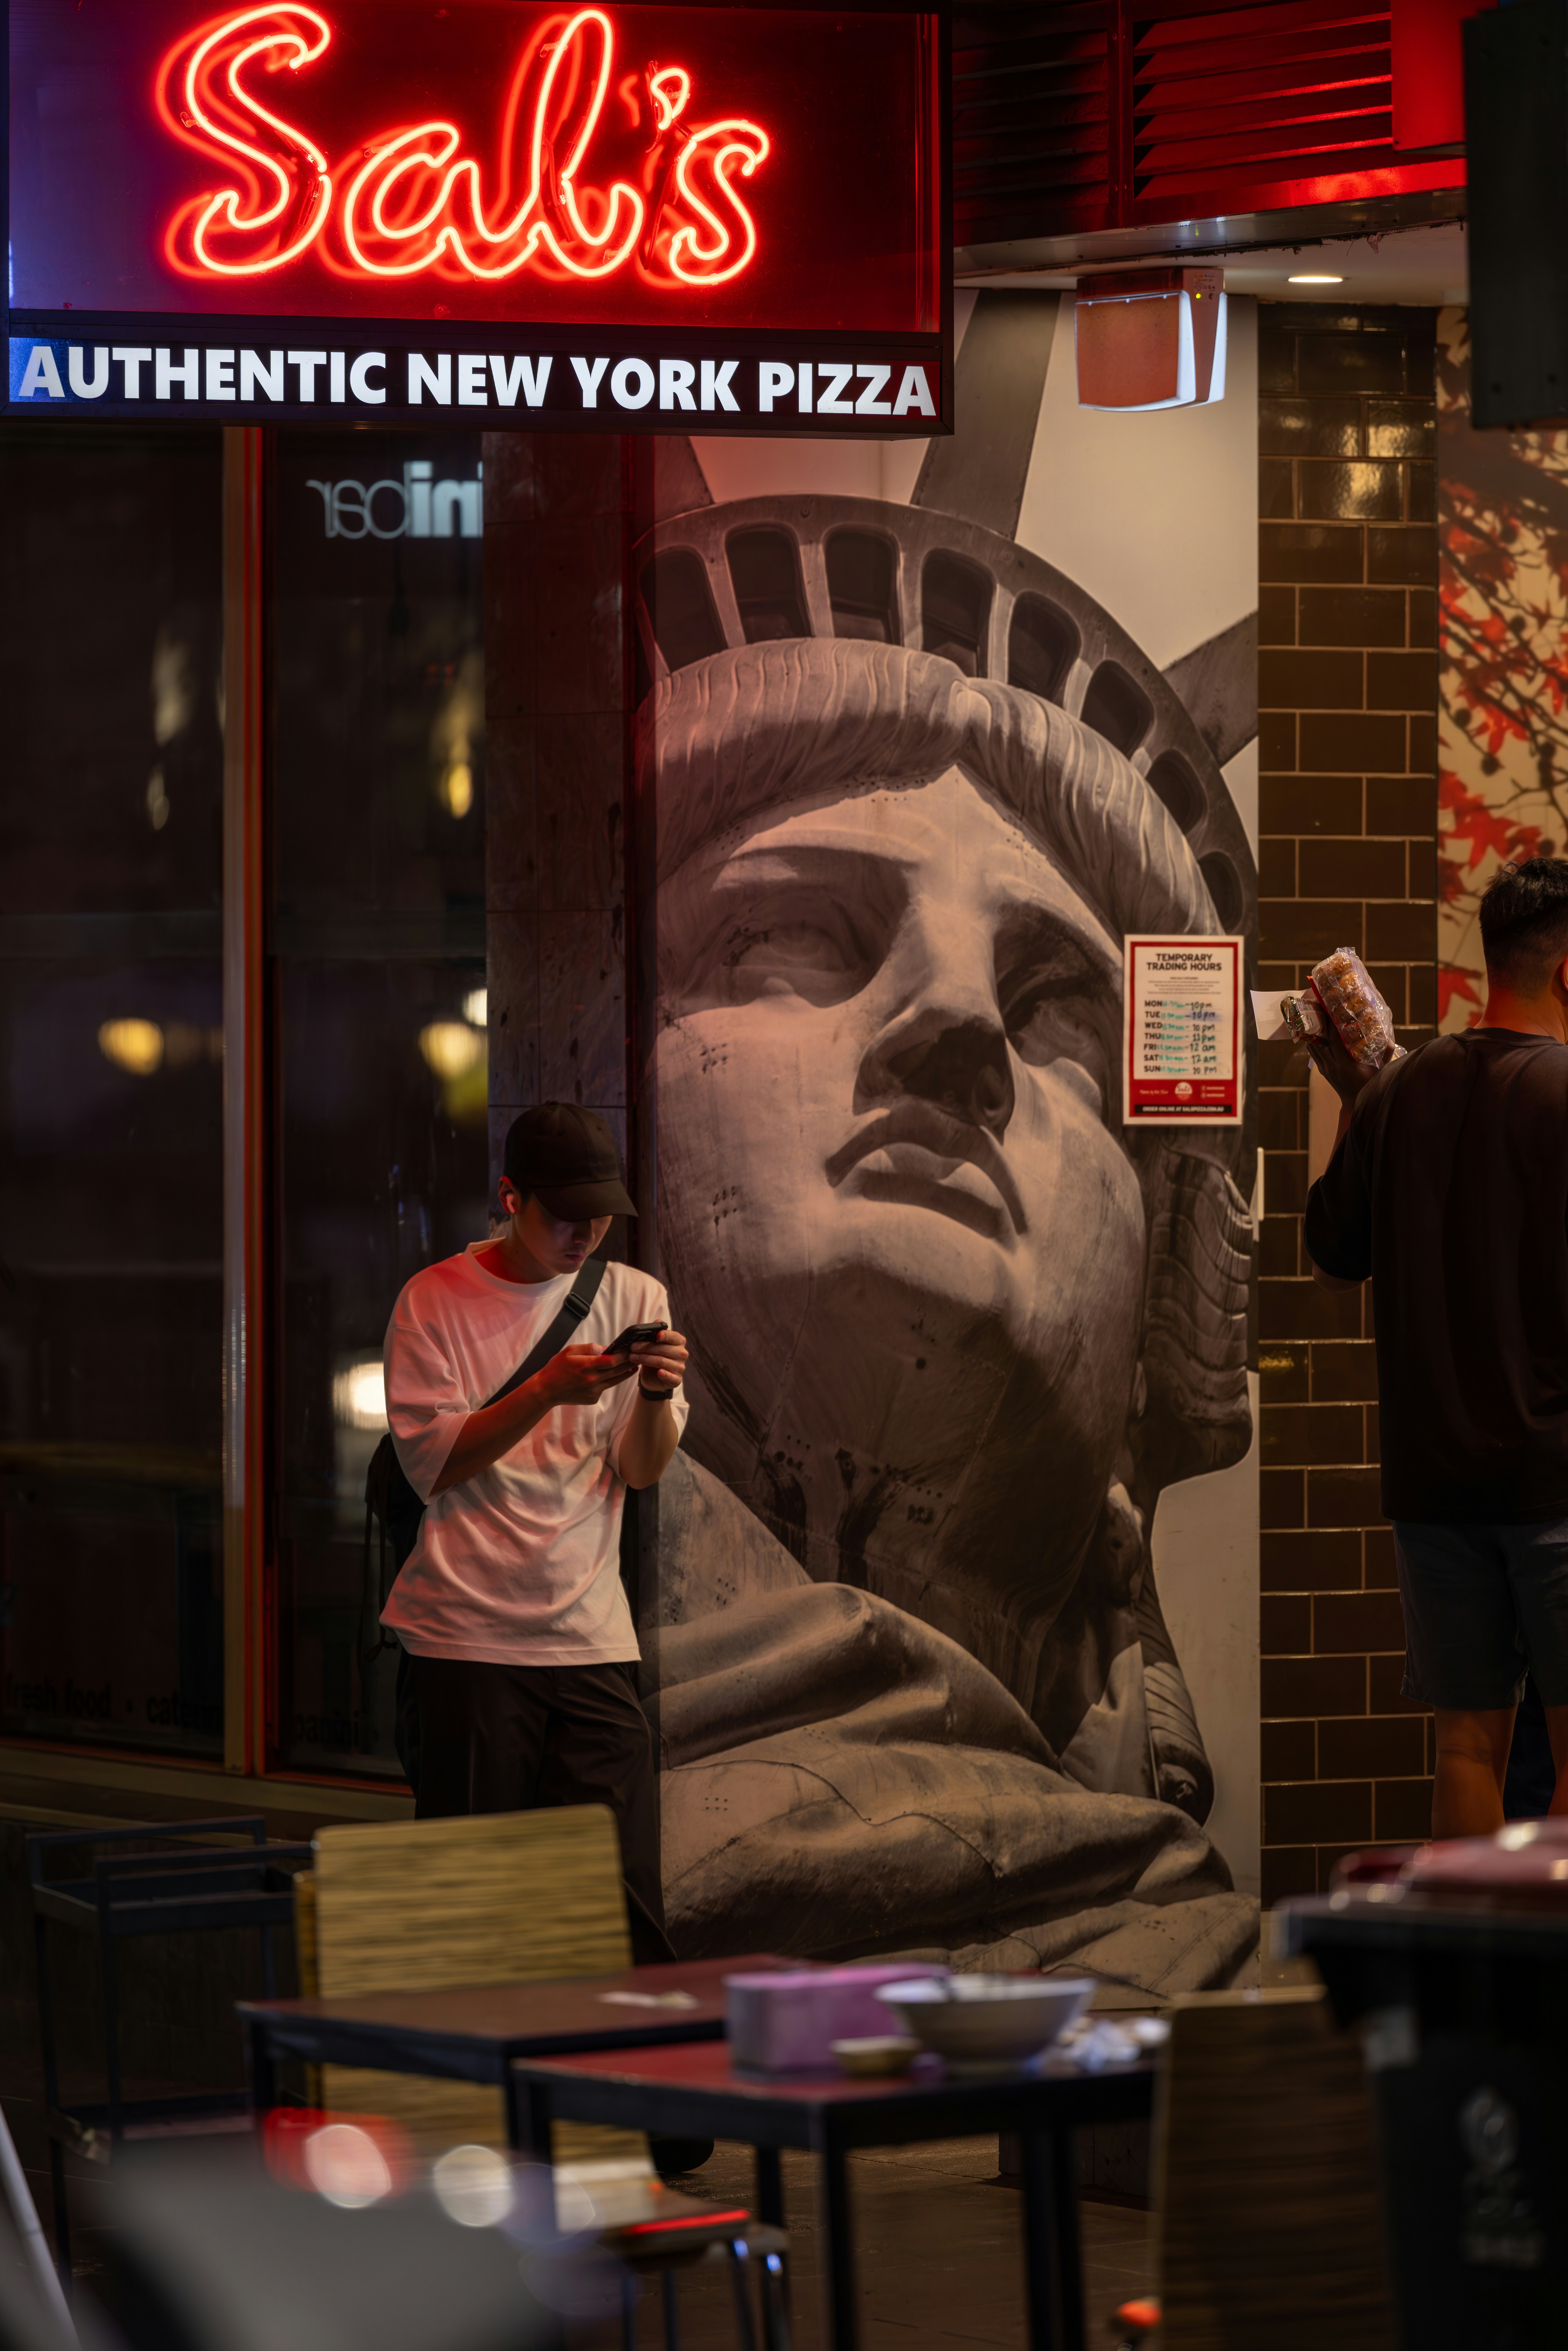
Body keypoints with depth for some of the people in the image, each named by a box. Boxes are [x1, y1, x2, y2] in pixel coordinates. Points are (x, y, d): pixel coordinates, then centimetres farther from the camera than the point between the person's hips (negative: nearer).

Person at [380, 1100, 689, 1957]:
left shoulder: (634, 1299, 11)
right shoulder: (436, 1300, 1)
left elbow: (643, 1471, 7)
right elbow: (429, 1462, -6)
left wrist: (656, 1395, -14)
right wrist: (548, 1391, -17)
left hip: (591, 1637, 3)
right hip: (471, 1637, -3)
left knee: (626, 1885, -5)